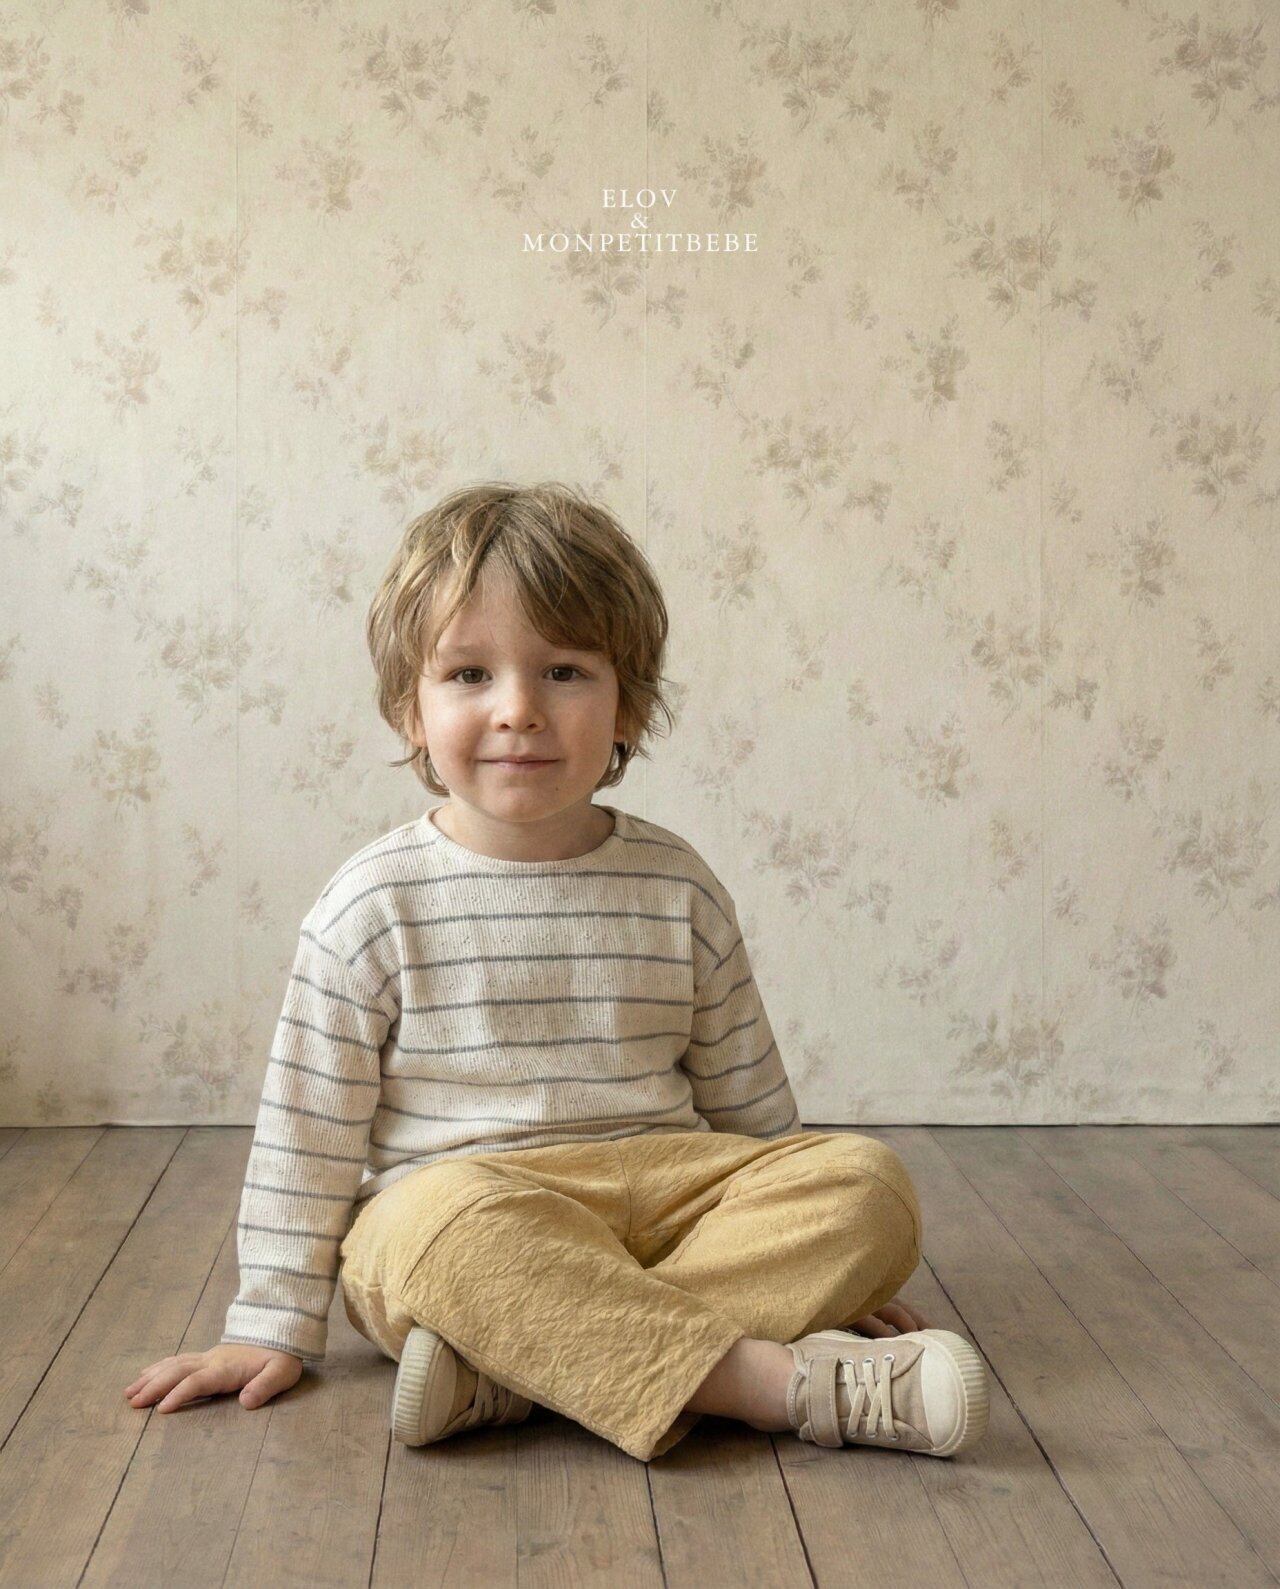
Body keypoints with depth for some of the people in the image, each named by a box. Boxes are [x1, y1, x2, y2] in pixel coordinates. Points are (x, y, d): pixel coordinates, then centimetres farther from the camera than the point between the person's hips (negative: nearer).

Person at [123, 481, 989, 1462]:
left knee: (870, 1180, -19)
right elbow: (306, 1132, 2)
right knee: (454, 1221, -38)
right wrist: (274, 1327, 2)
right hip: (454, 1195, -4)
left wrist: (817, 1260, 18)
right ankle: (796, 1385, -31)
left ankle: (505, 1371, -30)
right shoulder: (376, 903, -2)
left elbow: (746, 1100, 17)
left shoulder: (678, 888, 7)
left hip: (661, 1194, 4)